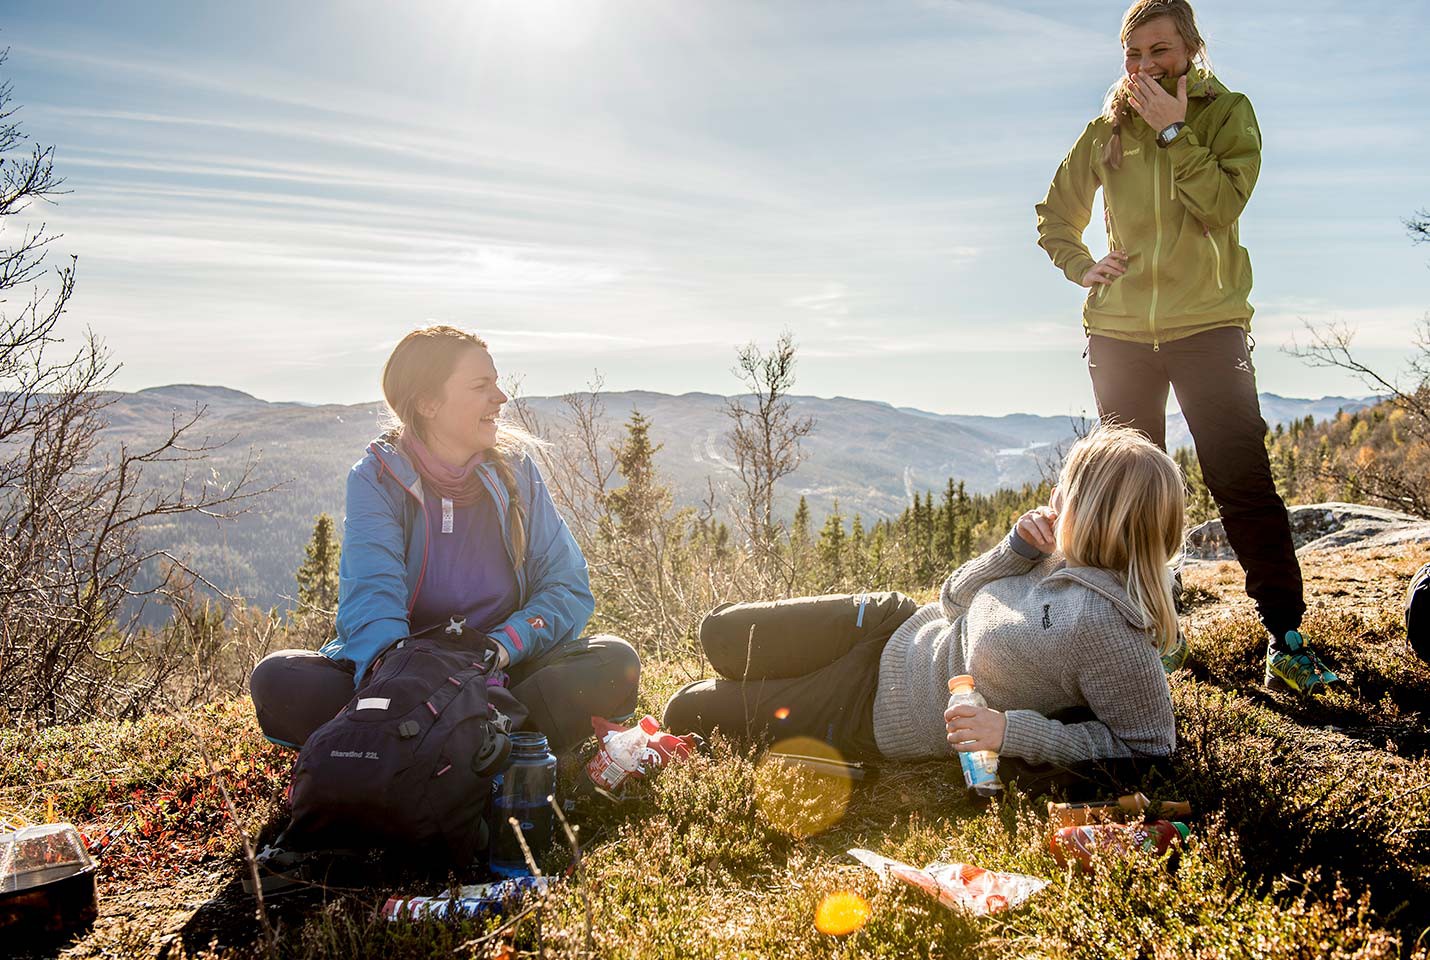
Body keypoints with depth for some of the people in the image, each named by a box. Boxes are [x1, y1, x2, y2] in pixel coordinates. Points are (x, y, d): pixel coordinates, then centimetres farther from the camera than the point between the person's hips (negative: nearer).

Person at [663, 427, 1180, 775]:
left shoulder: (1104, 627, -31)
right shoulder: (1064, 556, -6)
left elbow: (1149, 746, -24)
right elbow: (954, 599, 2)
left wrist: (1012, 732, -29)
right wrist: (1017, 549, -16)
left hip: (879, 721, -6)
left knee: (687, 713, 5)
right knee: (721, 634, 13)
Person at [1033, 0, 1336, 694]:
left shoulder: (1227, 112, 2)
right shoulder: (1107, 130, 9)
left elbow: (1223, 205, -15)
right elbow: (1054, 215, 20)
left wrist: (1173, 129, -15)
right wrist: (1082, 267, 3)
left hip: (1209, 327, -2)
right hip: (1118, 332, 3)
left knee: (1245, 483, -8)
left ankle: (1286, 638, -1)